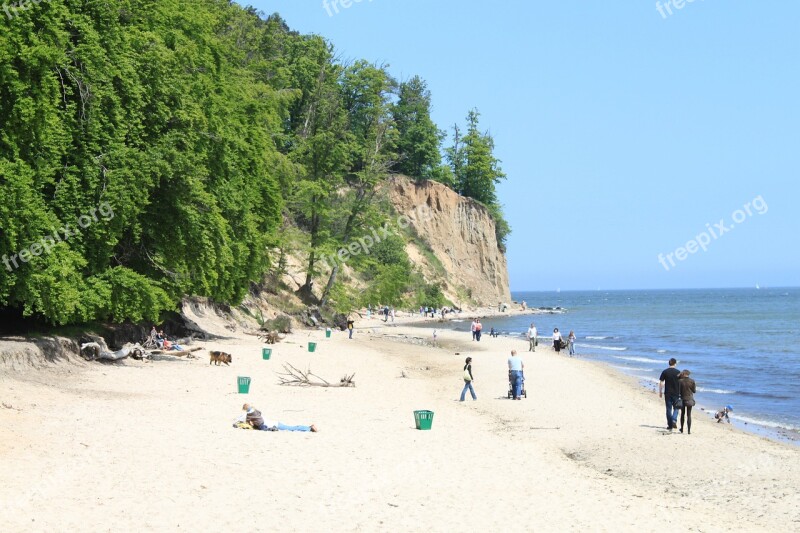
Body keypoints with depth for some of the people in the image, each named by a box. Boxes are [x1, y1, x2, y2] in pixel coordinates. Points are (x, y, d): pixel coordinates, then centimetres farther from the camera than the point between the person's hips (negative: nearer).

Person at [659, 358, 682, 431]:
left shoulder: (665, 372, -2)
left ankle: (670, 425, 8)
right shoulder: (678, 372, -3)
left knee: (669, 409, 7)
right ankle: (674, 420, -12)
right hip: (676, 393, -1)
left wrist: (660, 392, 6)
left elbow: (661, 383, -2)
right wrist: (680, 392, 10)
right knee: (676, 408, 12)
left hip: (667, 393, 1)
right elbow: (681, 383, -1)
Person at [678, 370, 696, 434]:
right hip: (690, 400, 0)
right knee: (689, 415, 2)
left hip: (682, 399, 0)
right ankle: (689, 430, -4)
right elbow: (694, 391, -1)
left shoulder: (680, 381, -8)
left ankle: (682, 429, 24)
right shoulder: (692, 381, -7)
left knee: (682, 414, 17)